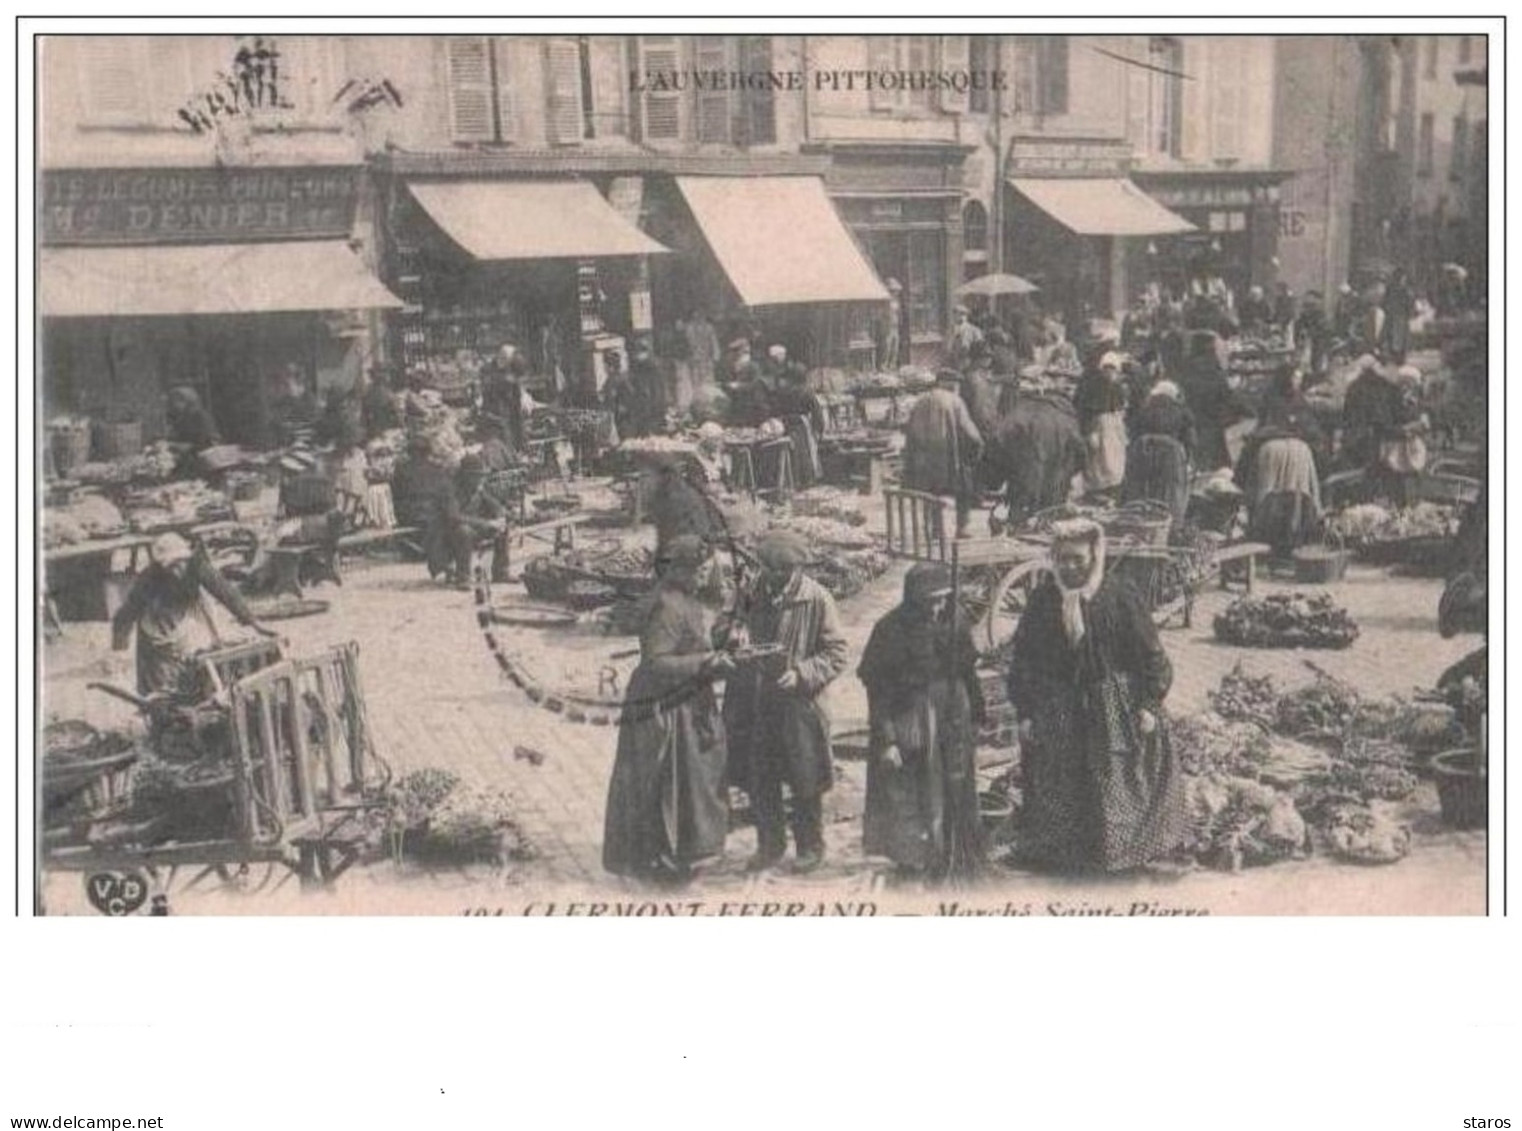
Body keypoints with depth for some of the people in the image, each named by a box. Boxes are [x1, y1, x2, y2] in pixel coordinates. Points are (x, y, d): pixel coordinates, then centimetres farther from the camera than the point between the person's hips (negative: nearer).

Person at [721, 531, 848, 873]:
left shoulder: (817, 599, -10)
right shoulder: (754, 592, 2)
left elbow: (836, 654, -7)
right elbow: (732, 626, 14)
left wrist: (801, 674, -21)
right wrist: (735, 633, -10)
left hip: (797, 703, -4)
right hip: (754, 702, 4)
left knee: (804, 781, 7)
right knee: (759, 780, 12)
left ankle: (810, 846, 25)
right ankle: (769, 844, 29)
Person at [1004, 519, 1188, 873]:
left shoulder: (1119, 597, -10)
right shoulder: (1043, 600, -3)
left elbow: (1149, 653, -4)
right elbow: (1023, 658, 3)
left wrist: (1149, 704, -6)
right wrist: (1025, 712, 1)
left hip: (1114, 709, -2)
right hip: (1057, 713, 2)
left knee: (1117, 786, 6)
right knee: (1059, 790, 8)